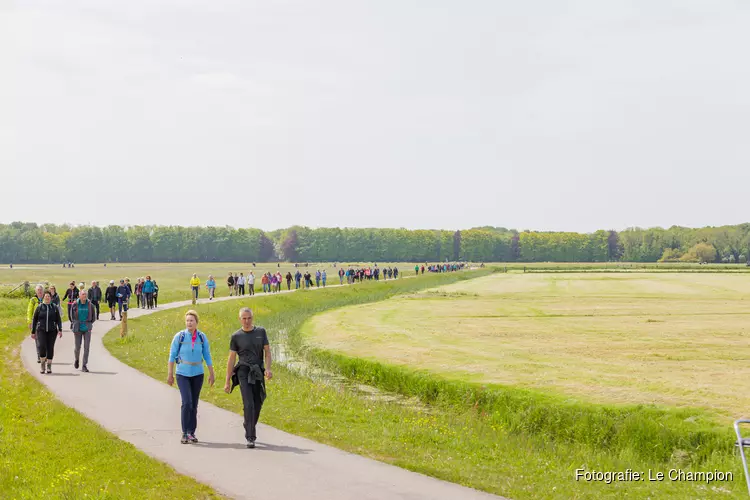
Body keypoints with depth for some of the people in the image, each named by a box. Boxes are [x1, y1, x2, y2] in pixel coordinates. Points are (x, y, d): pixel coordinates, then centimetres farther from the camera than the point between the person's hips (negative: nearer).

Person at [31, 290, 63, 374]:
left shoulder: (54, 307, 5)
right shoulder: (39, 307, 4)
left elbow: (58, 320, 4)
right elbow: (34, 320, 9)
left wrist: (60, 330, -10)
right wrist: (33, 332, 7)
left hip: (52, 331, 1)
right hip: (41, 330, -1)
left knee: (50, 348, 2)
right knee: (41, 346, -17)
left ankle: (49, 366, 13)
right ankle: (42, 364, -1)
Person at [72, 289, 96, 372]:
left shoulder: (90, 305, -2)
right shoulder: (75, 305, -4)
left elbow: (94, 317, 9)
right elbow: (72, 315, 9)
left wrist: (88, 324, 2)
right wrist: (76, 324, 2)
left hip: (87, 329, 0)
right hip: (78, 329, 0)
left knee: (86, 347, -5)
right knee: (77, 347, 7)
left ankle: (84, 366, 0)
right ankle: (76, 359, 39)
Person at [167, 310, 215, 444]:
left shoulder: (202, 337, -1)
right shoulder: (179, 336, -7)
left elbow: (207, 356, 5)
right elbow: (172, 355, -2)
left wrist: (211, 374, 5)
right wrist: (170, 374, -2)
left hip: (197, 374, 3)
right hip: (183, 374, -3)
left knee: (194, 404, 7)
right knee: (186, 402, -15)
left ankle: (192, 433, 16)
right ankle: (185, 433, -7)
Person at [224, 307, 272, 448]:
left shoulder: (261, 331, 8)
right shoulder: (236, 336, 2)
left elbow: (267, 352, 6)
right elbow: (231, 359, 4)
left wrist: (268, 368, -12)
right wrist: (227, 381, 2)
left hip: (258, 373, 3)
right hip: (243, 371, -3)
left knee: (257, 405, 7)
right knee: (248, 404, -15)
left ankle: (249, 428, 32)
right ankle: (250, 437, -15)